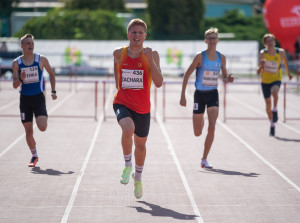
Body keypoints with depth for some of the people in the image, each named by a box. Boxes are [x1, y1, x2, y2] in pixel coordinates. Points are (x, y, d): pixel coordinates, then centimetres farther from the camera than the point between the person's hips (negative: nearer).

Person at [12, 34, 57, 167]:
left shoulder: (41, 60, -3)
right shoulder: (16, 63, -1)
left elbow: (51, 74, 13)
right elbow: (15, 85, -2)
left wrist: (53, 91, 6)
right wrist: (20, 79, -24)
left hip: (39, 97, -1)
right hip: (25, 98, 1)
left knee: (42, 127, -18)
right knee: (28, 132, 2)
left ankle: (43, 118, 21)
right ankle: (34, 156, 23)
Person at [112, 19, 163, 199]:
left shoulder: (152, 54, -6)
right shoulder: (119, 53, -1)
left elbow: (159, 83, -15)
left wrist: (150, 59, -22)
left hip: (143, 107, 1)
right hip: (122, 102, -1)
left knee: (140, 144, 15)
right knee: (128, 129, -32)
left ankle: (138, 178, 41)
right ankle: (127, 165, -7)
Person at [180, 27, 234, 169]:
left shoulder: (221, 58, 2)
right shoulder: (200, 57, -9)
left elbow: (224, 77, 13)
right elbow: (187, 75, -6)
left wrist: (228, 79, -12)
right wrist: (183, 96, -10)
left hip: (213, 94, 2)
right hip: (200, 94, -2)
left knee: (212, 128, -16)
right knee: (197, 133, 6)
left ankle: (204, 159, -6)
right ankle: (201, 120, 47)